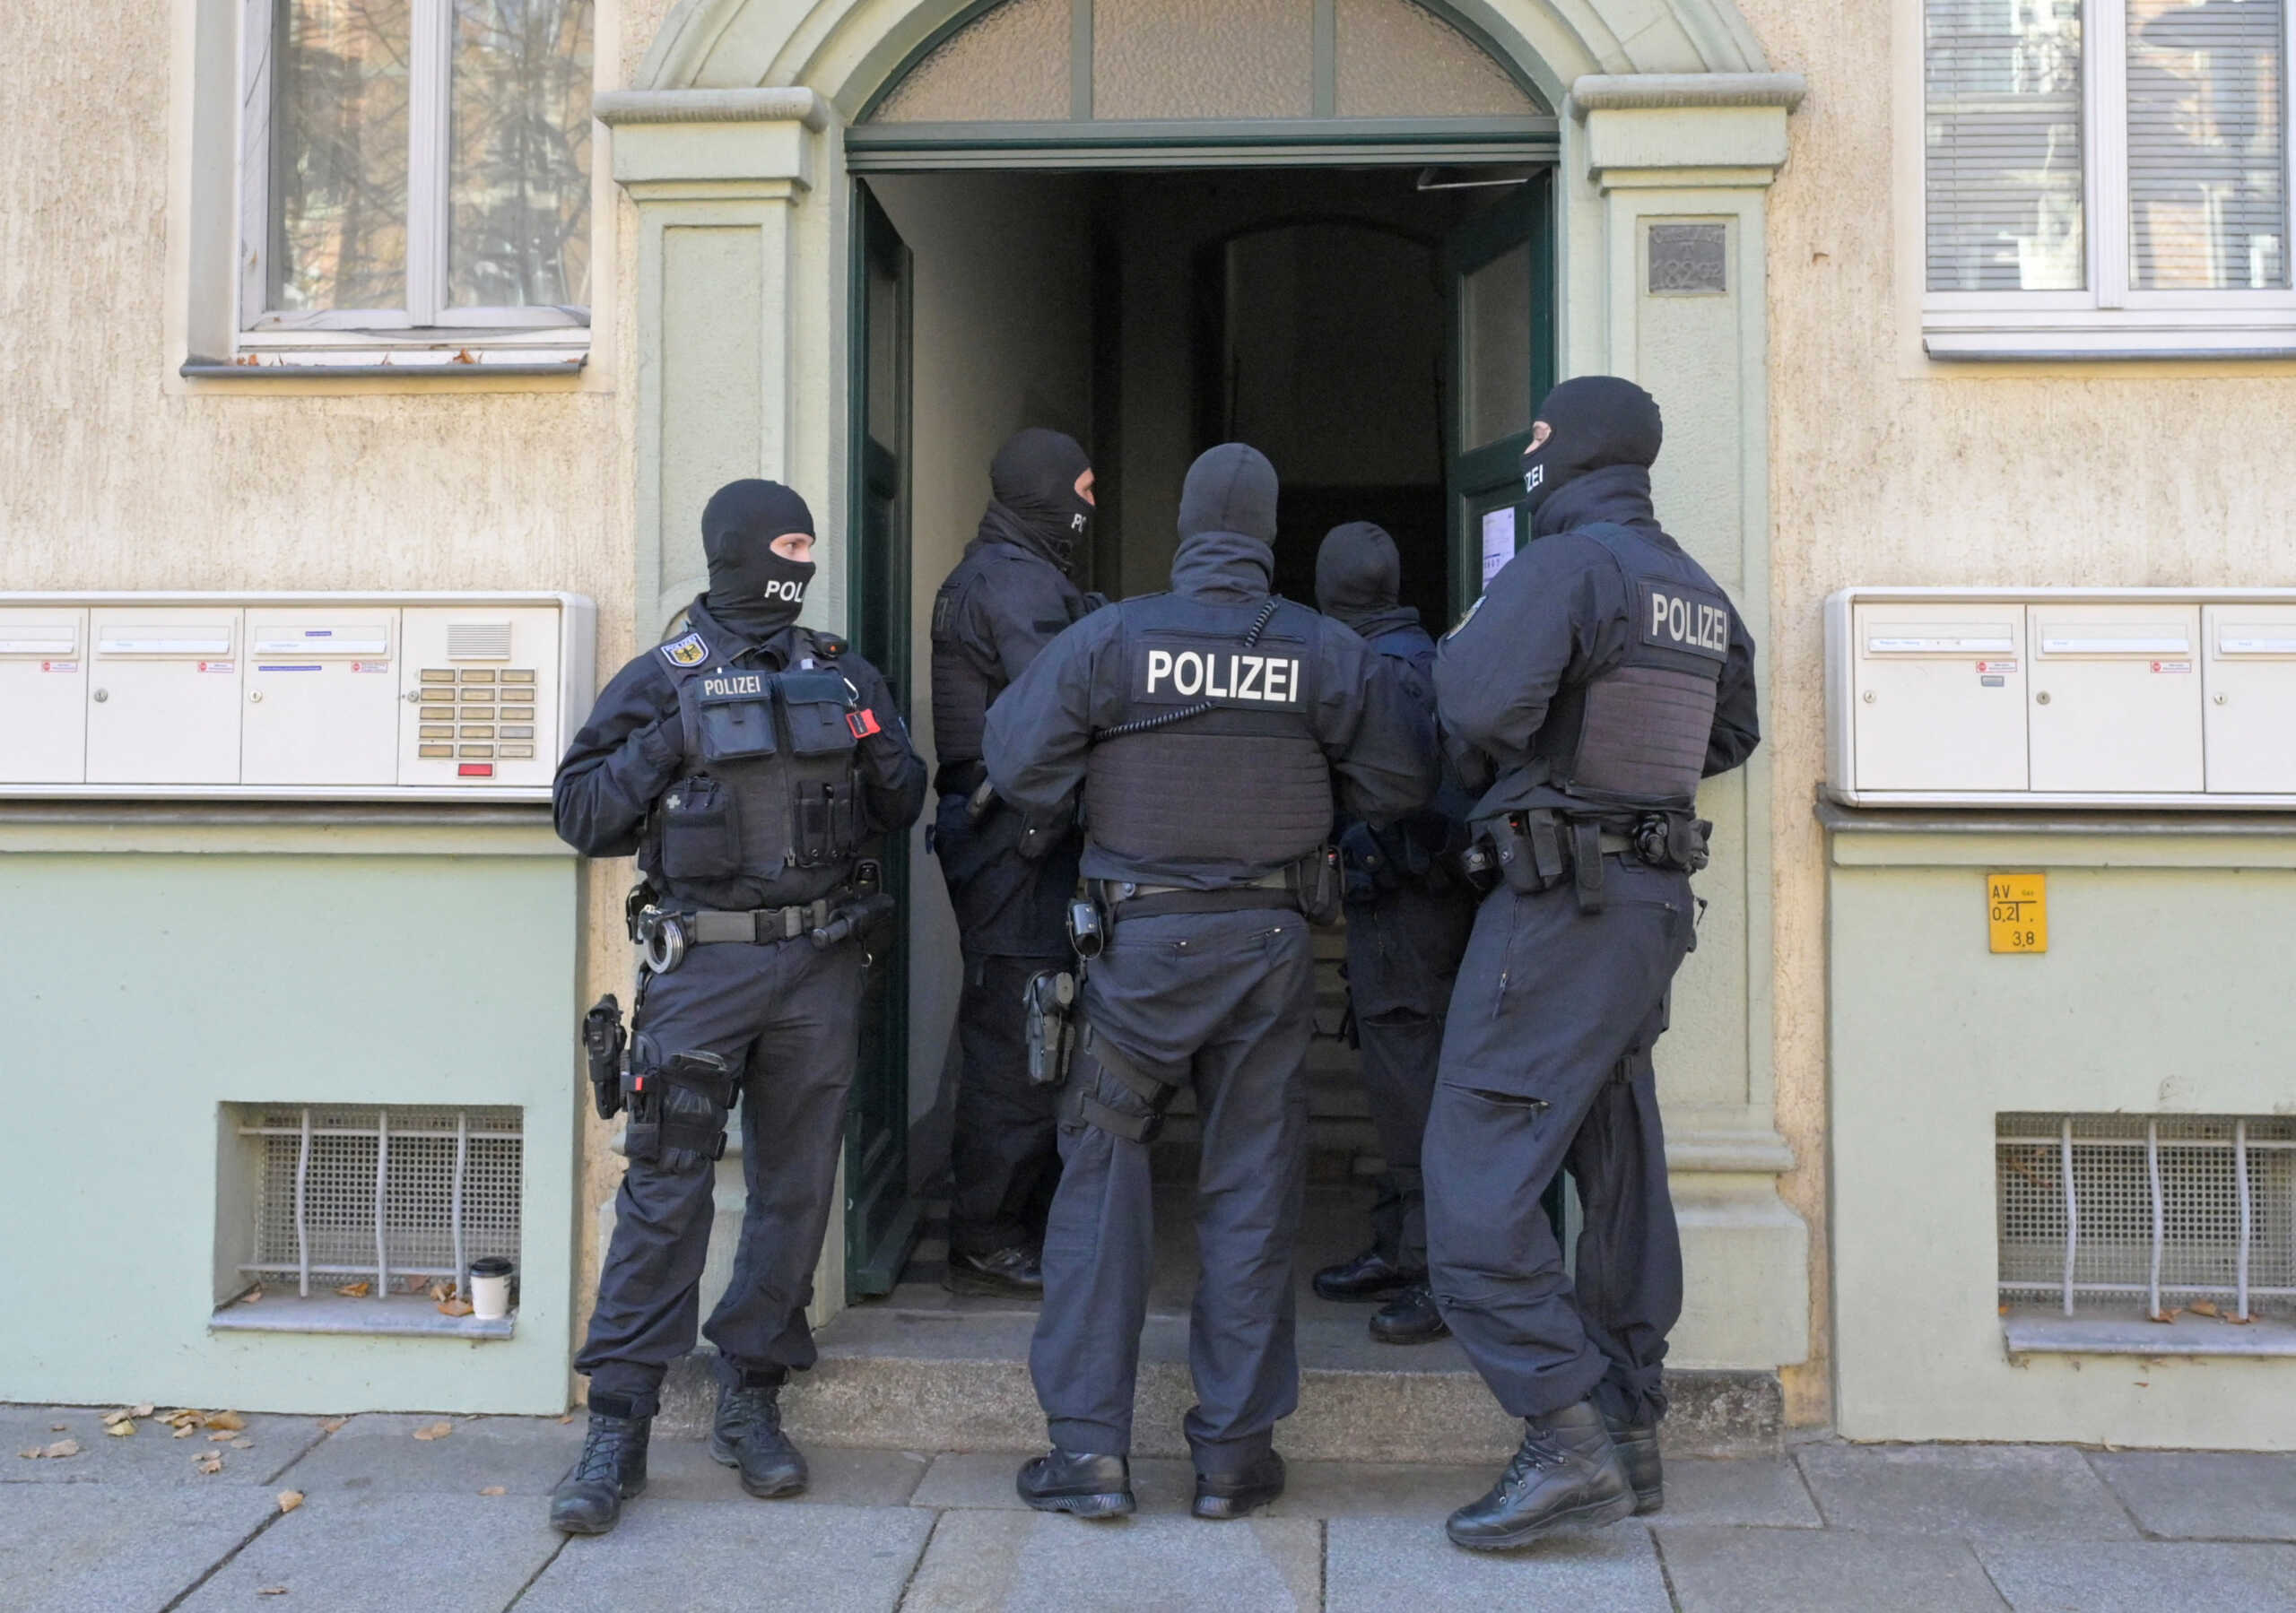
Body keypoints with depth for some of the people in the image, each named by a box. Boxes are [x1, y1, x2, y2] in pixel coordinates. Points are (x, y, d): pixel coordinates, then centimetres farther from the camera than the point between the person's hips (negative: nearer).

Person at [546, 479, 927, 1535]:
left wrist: (883, 753, -3)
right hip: (703, 964, -3)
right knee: (665, 1191, -4)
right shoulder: (662, 681, 2)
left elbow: (901, 811, 17)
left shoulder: (843, 675, 12)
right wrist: (662, 747, -14)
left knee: (795, 1189, 8)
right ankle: (617, 1428, 5)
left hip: (820, 967, 4)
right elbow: (580, 814, -1)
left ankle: (750, 1404, 22)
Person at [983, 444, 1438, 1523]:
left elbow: (1017, 758, -7)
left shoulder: (1109, 639, -6)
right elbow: (1399, 783, 4)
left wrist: (1055, 830, 13)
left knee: (1102, 1173, 8)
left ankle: (1089, 1446, 8)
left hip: (1144, 940, -1)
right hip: (1271, 944, 2)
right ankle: (1233, 1454, 15)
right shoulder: (1326, 652, -2)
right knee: (1252, 1189, 8)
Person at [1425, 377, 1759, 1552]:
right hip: (1656, 900, 9)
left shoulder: (1564, 565, -13)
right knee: (1618, 1167, 15)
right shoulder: (1699, 589, 14)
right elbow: (1733, 735, 25)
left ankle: (1566, 1436, -10)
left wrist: (1454, 651, -5)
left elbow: (1481, 705, -26)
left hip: (1562, 899, -9)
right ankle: (1630, 1432, 24)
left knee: (1478, 1170, -7)